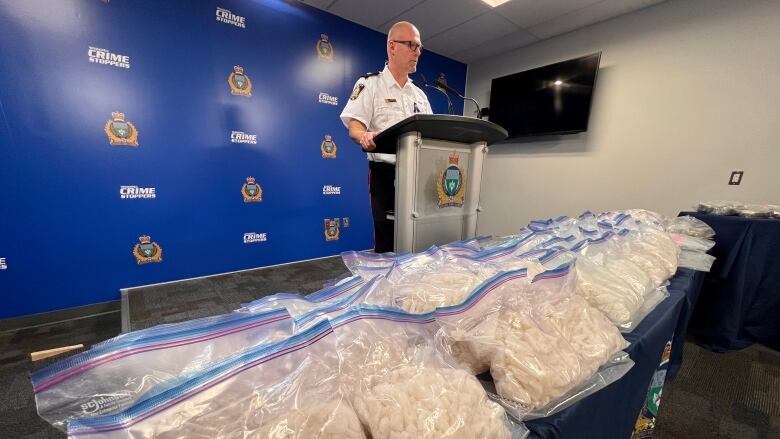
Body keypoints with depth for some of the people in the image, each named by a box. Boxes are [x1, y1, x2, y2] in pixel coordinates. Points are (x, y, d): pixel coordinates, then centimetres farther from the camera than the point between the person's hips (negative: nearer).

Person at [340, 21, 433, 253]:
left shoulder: (419, 94, 20)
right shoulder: (370, 84, 3)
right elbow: (354, 127, -8)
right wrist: (365, 136, -31)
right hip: (385, 171, -5)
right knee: (387, 238, -3)